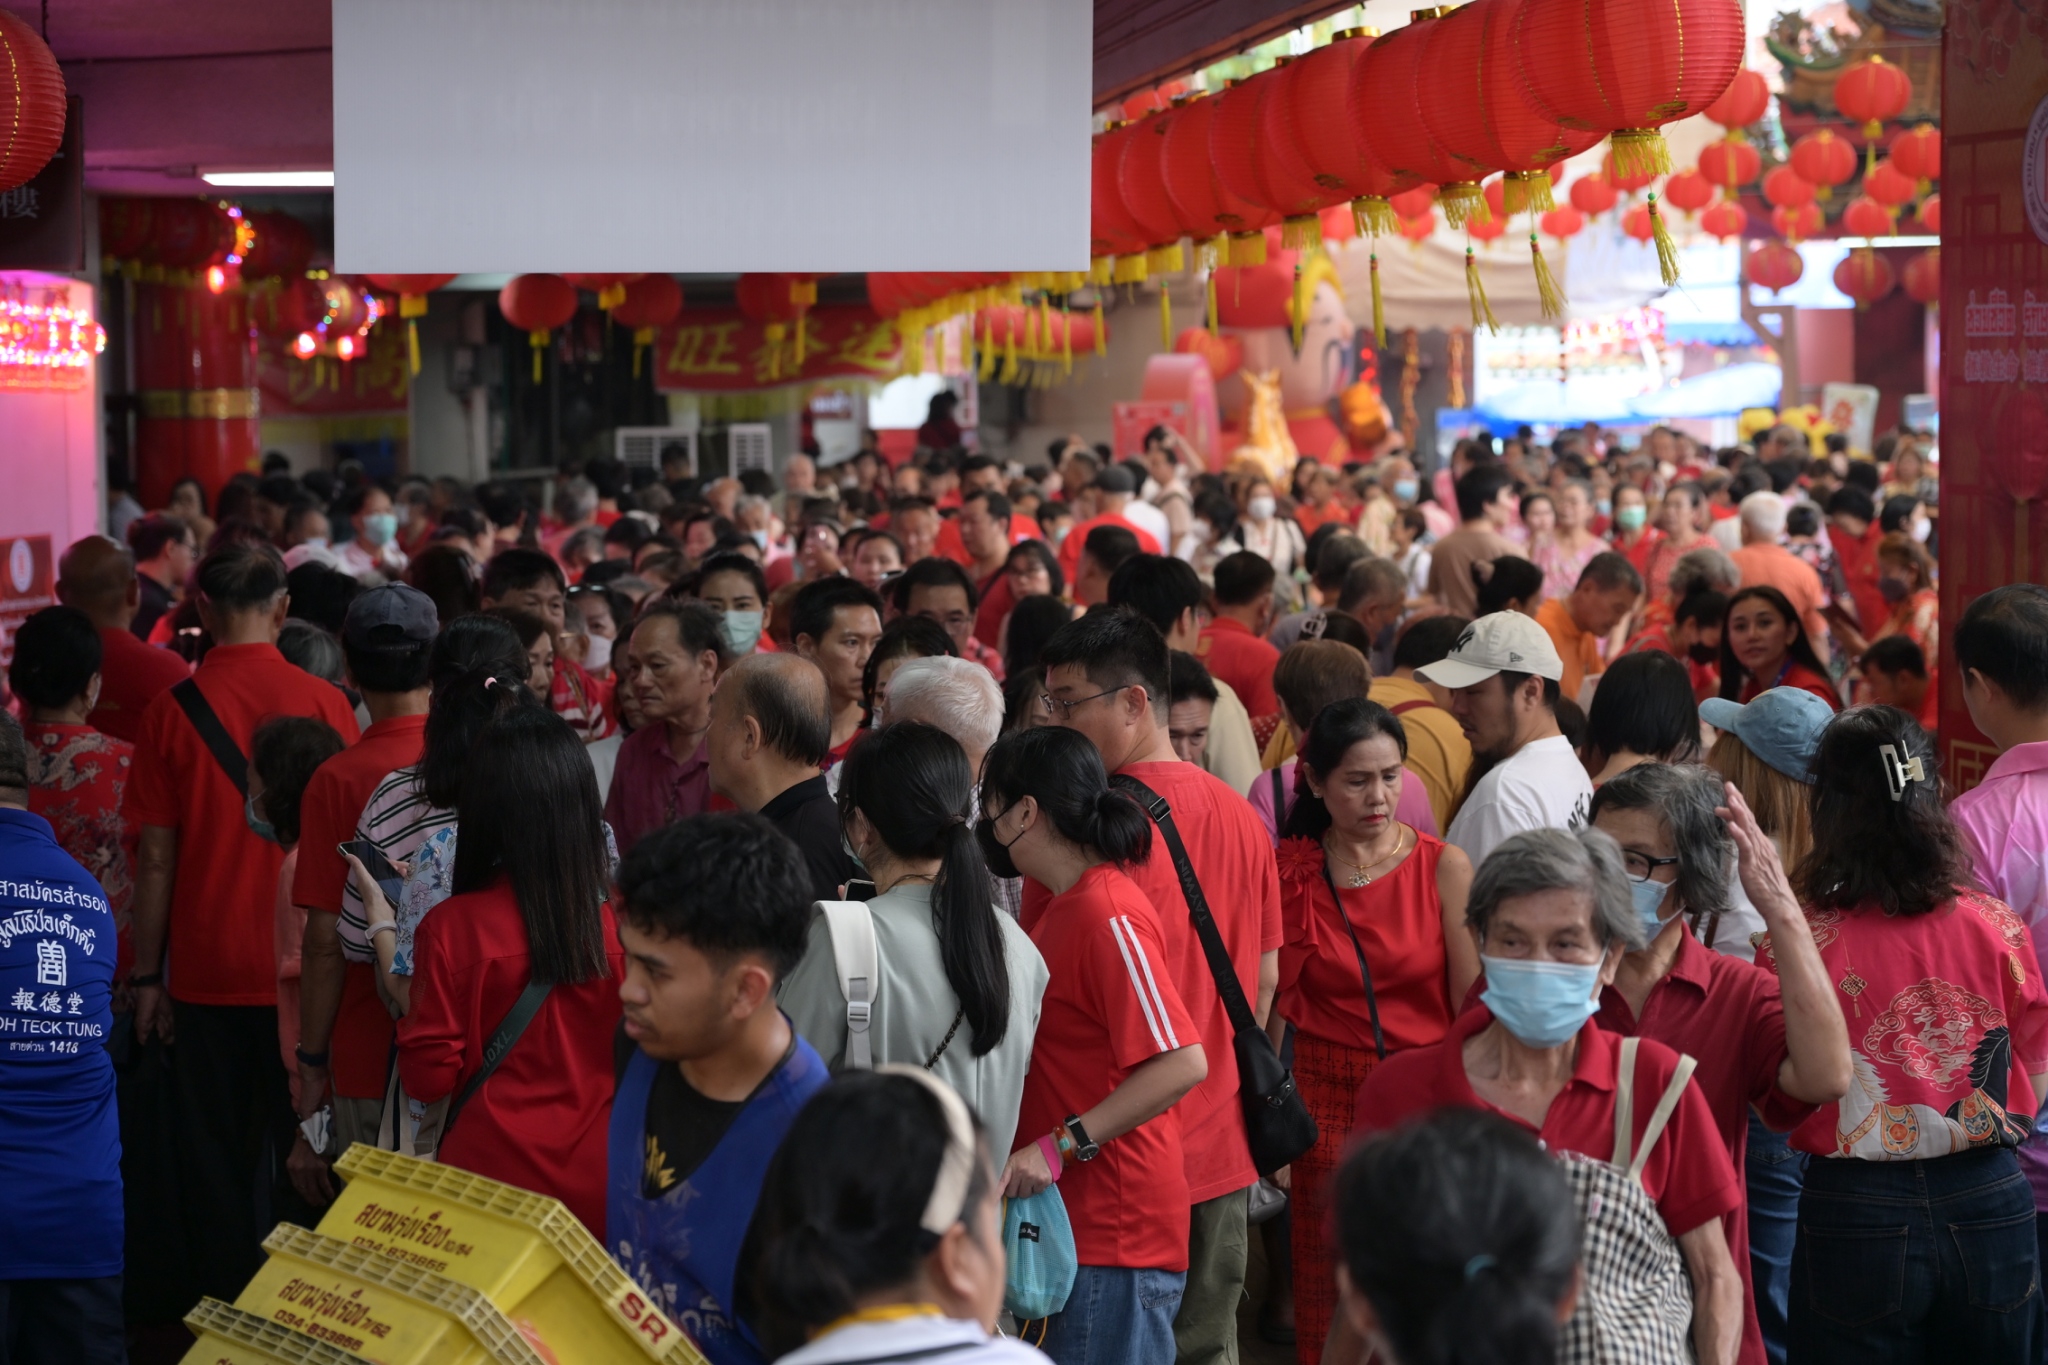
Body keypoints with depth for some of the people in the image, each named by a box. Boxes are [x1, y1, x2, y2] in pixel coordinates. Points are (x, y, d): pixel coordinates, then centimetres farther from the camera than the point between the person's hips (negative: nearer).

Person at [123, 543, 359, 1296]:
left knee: (215, 1158, 10)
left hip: (206, 973, 0)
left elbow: (156, 858, -4)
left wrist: (147, 977, 4)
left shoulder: (172, 711, -6)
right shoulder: (323, 703, -5)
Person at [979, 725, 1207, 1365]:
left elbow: (1184, 1062, -24)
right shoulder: (1061, 907, 16)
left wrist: (1059, 1146, -24)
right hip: (1073, 1217, 10)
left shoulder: (1109, 916, -16)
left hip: (1117, 1236, -10)